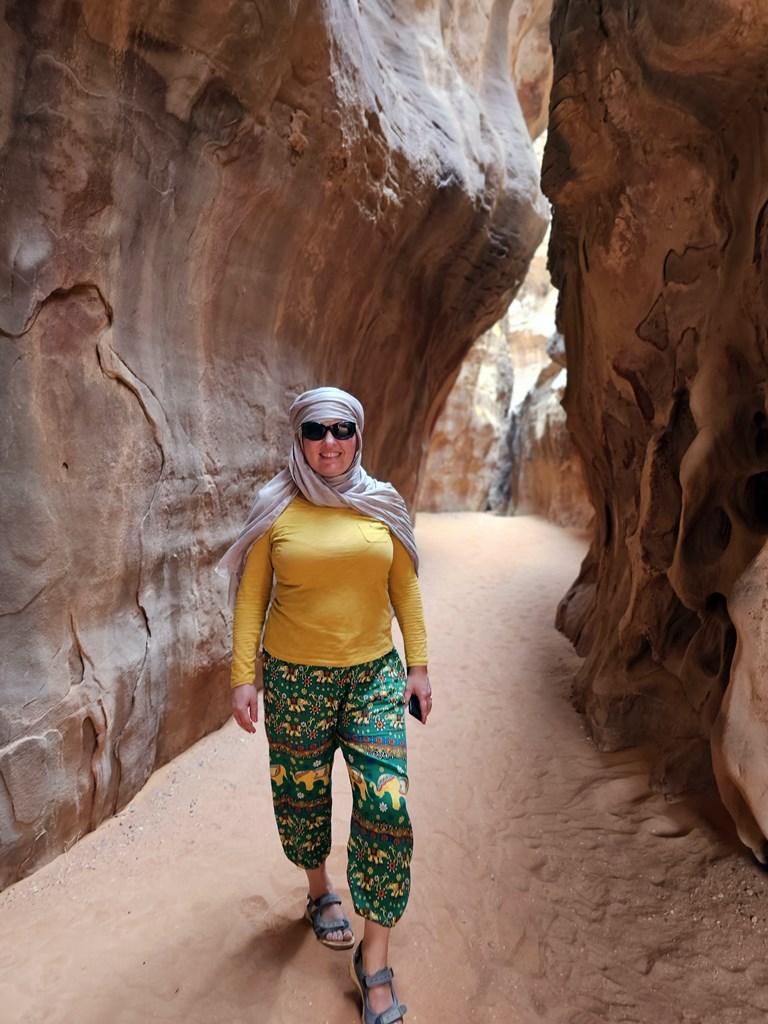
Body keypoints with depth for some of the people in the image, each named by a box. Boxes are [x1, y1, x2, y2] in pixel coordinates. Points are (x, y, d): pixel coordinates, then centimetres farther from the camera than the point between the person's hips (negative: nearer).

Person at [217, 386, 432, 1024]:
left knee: (387, 806, -5)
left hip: (374, 675, 1)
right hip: (295, 679, 0)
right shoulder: (276, 510, -5)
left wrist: (419, 666, 5)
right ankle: (321, 892, 48)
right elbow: (252, 595, -1)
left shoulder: (382, 506, 0)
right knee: (303, 795, 16)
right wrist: (243, 676, -4)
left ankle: (375, 961, 15)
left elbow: (405, 588, 6)